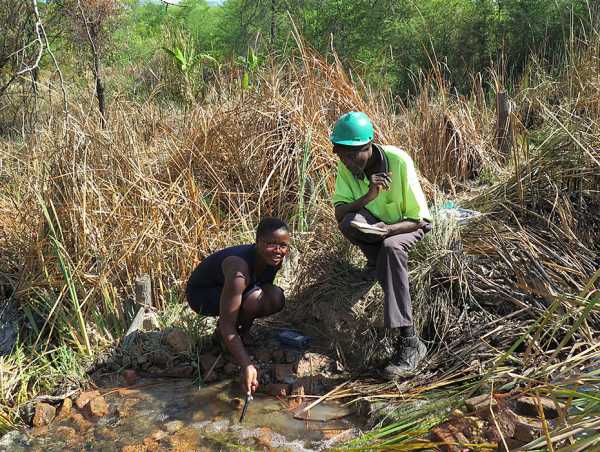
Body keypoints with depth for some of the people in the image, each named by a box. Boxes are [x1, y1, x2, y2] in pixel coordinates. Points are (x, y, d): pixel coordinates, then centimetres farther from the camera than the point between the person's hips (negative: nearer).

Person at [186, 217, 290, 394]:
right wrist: (247, 366, -45)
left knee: (276, 299, -16)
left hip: (229, 288, 7)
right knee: (254, 300, -33)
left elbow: (266, 286, 8)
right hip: (200, 293, -7)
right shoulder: (239, 270, -39)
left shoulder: (275, 260, -16)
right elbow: (227, 324, -39)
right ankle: (221, 335, -4)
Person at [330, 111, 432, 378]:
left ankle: (409, 343, -38)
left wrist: (386, 230, -41)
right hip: (376, 225, 3)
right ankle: (378, 265, -6)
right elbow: (339, 214, -22)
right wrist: (368, 196, -39)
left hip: (408, 225, -3)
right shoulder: (346, 167, -15)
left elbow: (419, 219, -23)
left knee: (391, 248, -39)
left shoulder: (398, 162, -27)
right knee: (350, 222, -33)